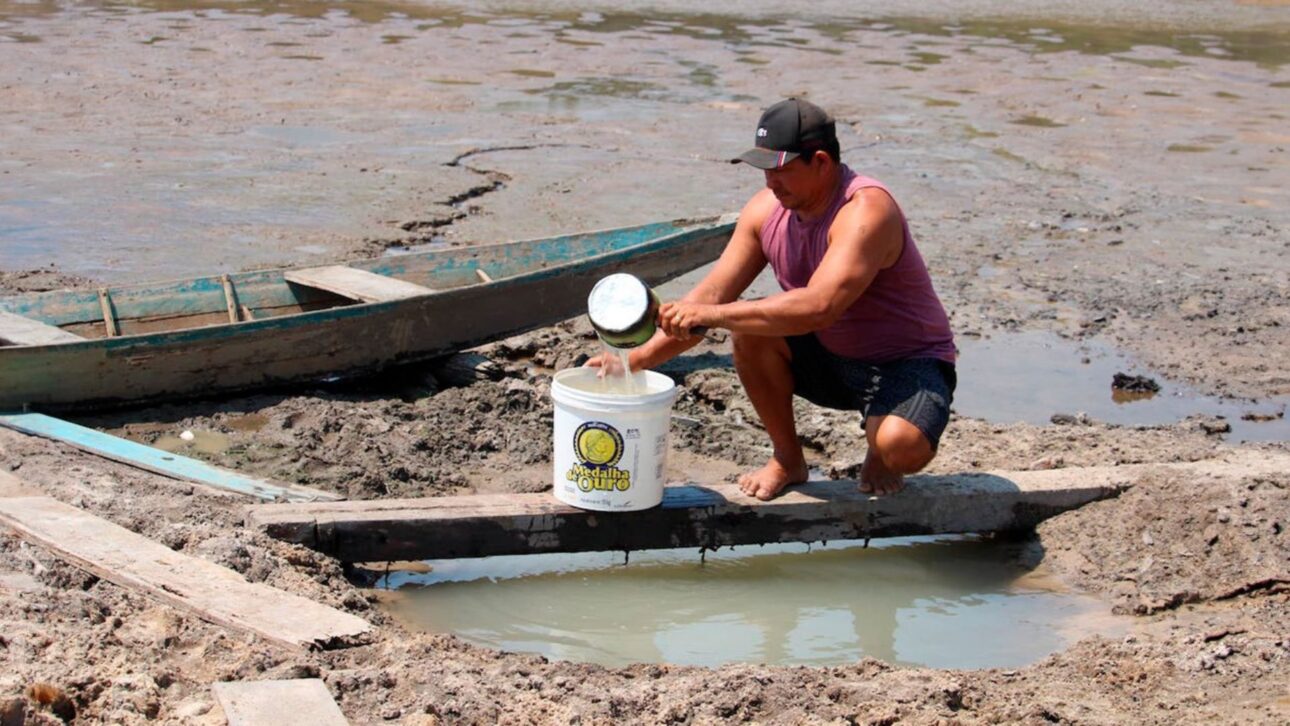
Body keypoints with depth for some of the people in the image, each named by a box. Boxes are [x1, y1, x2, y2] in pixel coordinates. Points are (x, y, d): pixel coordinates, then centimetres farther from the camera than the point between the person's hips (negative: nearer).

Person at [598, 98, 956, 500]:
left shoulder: (866, 211, -29)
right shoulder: (766, 210, -6)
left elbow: (818, 308, -41)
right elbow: (711, 295, -5)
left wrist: (711, 315, -42)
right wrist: (640, 357, -17)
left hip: (908, 363, -6)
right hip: (830, 358, 6)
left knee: (903, 446, -36)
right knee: (748, 327, -19)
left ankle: (880, 459, 5)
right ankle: (787, 460, 0)